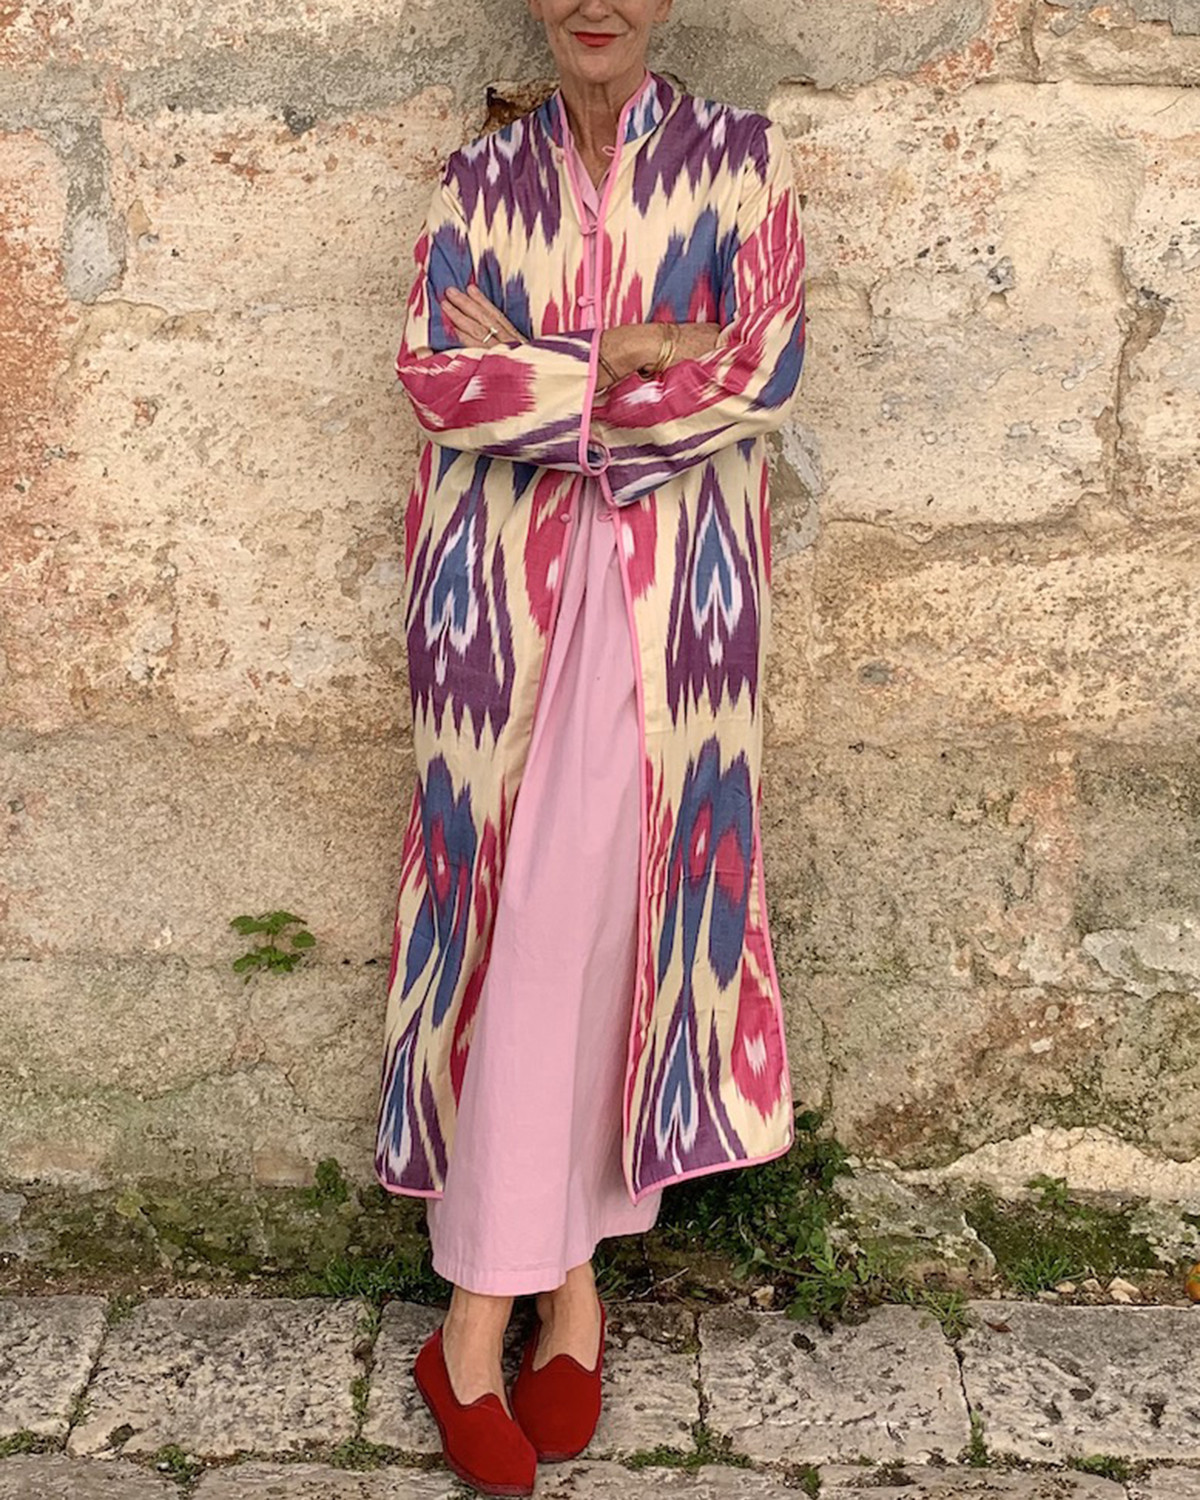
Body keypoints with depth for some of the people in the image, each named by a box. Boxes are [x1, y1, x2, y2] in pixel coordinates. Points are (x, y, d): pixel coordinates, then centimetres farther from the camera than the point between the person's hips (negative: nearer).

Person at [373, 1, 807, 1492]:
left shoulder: (739, 157, 6)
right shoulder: (479, 179, 10)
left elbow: (764, 372, -7)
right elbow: (432, 376, -3)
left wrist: (536, 370, -8)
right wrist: (643, 361, -11)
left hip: (670, 588, 0)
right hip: (502, 585, 1)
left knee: (624, 905, -1)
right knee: (519, 912, -3)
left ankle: (563, 1269, 12)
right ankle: (533, 1297, 4)